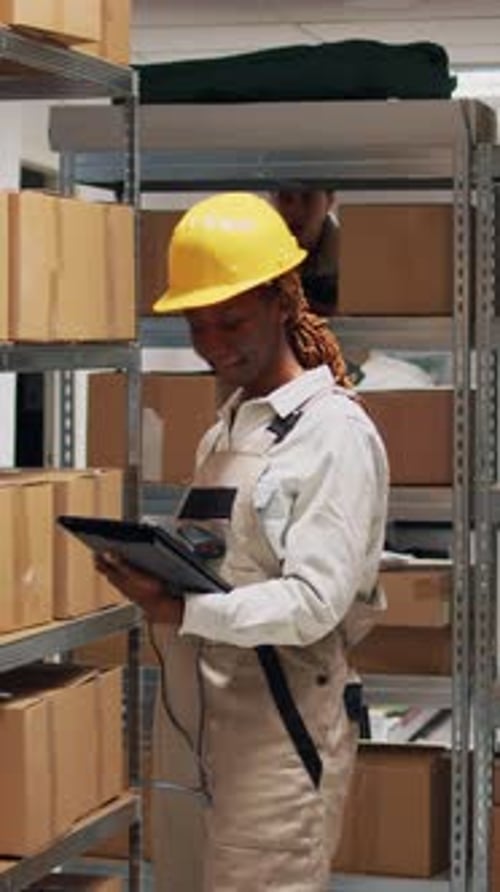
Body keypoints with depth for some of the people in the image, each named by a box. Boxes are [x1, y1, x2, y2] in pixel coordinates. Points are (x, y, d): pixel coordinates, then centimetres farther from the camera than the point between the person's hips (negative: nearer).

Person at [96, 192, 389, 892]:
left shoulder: (335, 433, -8)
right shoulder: (221, 436, 16)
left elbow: (314, 603, -17)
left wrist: (179, 610, -25)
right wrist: (149, 577, -5)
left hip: (277, 736, -7)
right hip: (191, 729, 7)